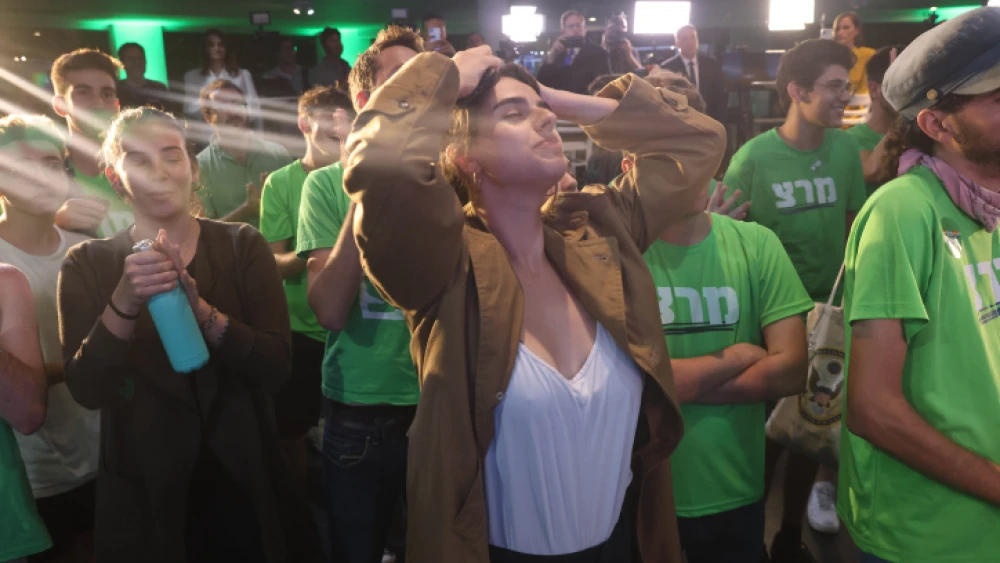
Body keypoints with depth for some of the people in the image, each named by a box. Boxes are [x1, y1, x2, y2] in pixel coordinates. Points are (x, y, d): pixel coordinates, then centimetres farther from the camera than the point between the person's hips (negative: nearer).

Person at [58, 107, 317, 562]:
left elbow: (277, 369, -13)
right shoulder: (88, 264, -3)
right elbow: (86, 391, -12)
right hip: (143, 492, 0)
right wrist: (125, 302, -27)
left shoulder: (242, 245, -5)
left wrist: (200, 310, -27)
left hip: (242, 479, 1)